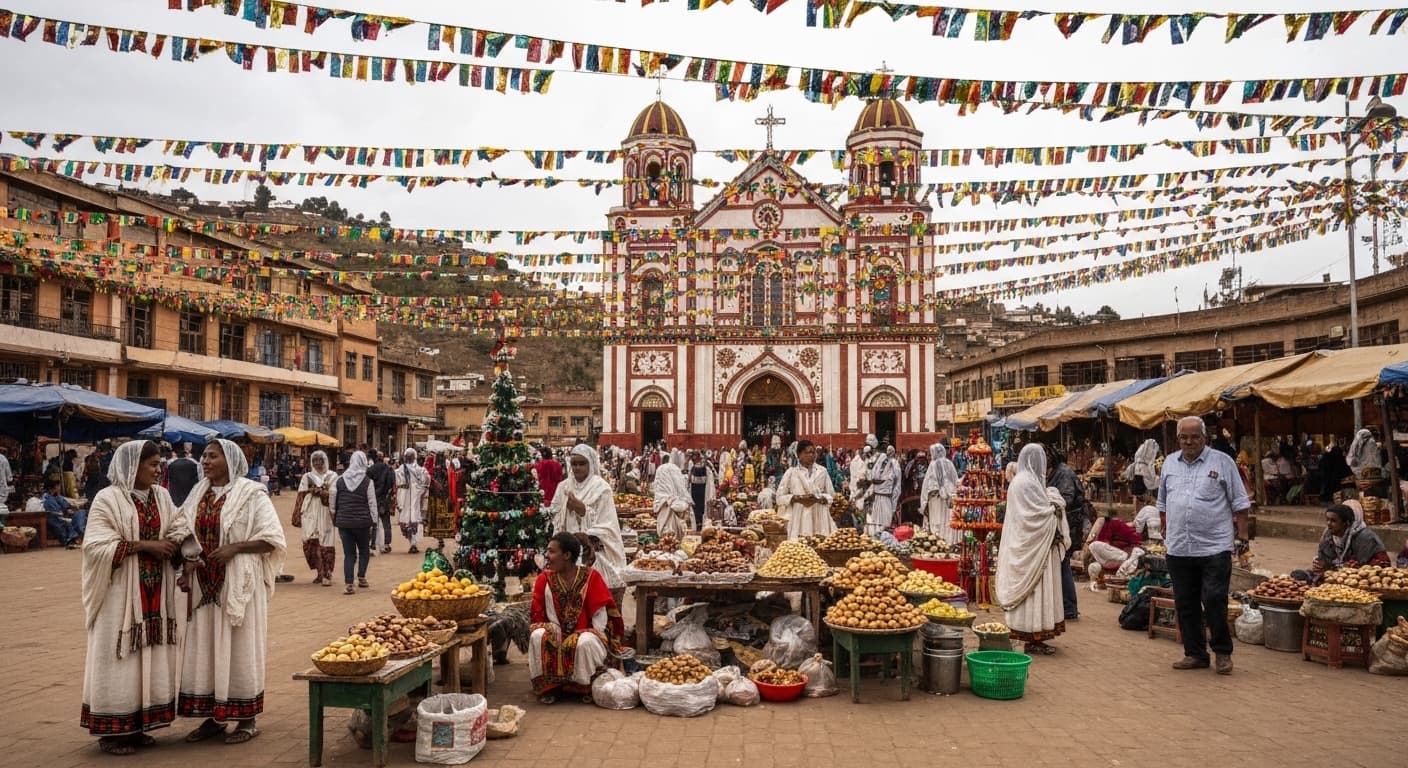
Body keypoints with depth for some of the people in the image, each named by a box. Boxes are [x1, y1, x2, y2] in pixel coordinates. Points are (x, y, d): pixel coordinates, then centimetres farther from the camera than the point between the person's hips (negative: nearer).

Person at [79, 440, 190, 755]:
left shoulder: (162, 496, 8)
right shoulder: (108, 499, -9)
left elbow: (179, 529, 9)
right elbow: (97, 545, -15)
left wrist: (173, 544, -13)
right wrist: (143, 545, -20)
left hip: (156, 591, 6)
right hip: (122, 592, -6)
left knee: (152, 655, 8)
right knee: (120, 658, 0)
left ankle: (138, 725, 19)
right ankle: (112, 730, 10)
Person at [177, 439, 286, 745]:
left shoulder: (251, 494, -8)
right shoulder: (198, 494, 10)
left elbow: (273, 539, -10)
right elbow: (189, 537, 15)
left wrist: (235, 547, -21)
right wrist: (188, 567, -2)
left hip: (238, 583, -6)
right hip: (204, 584, 6)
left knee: (238, 647, 0)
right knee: (205, 648, 8)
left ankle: (247, 719, 10)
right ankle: (213, 716, 20)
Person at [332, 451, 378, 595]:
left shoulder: (339, 481, 4)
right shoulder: (367, 482, -6)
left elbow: (332, 503, 8)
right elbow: (372, 504, -6)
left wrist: (335, 520, 19)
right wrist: (373, 522, 1)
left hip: (343, 522, 3)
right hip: (362, 522, -2)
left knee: (349, 553, 6)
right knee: (364, 550, 17)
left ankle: (348, 583, -2)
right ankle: (361, 577, 9)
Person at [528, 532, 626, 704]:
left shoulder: (591, 577, -11)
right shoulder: (545, 580, -4)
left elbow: (601, 615, -9)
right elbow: (537, 616, 0)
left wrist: (595, 637, -17)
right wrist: (552, 632, -14)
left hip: (585, 634, -3)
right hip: (557, 634, 3)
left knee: (586, 643, -36)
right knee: (538, 637, -28)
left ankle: (588, 687, -9)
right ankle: (547, 686, -11)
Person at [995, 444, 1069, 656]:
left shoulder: (1021, 481, 14)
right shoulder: (1028, 483, -17)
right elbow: (1041, 514, -18)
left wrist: (1052, 505, 1)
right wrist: (1055, 507, -2)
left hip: (1027, 546, 10)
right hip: (1034, 546, -10)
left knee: (1033, 590, 12)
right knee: (1035, 589, -4)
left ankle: (1034, 638, 17)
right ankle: (1034, 639, 1)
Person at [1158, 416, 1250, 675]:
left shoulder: (1222, 462, 0)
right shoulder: (1170, 463, 12)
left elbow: (1239, 503, 0)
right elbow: (1163, 503, 20)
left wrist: (1242, 535, -4)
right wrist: (1166, 531, 17)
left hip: (1214, 547, -4)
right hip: (1178, 548, 4)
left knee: (1214, 601, -5)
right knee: (1185, 605, 8)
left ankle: (1223, 652, 12)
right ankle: (1195, 654, 19)